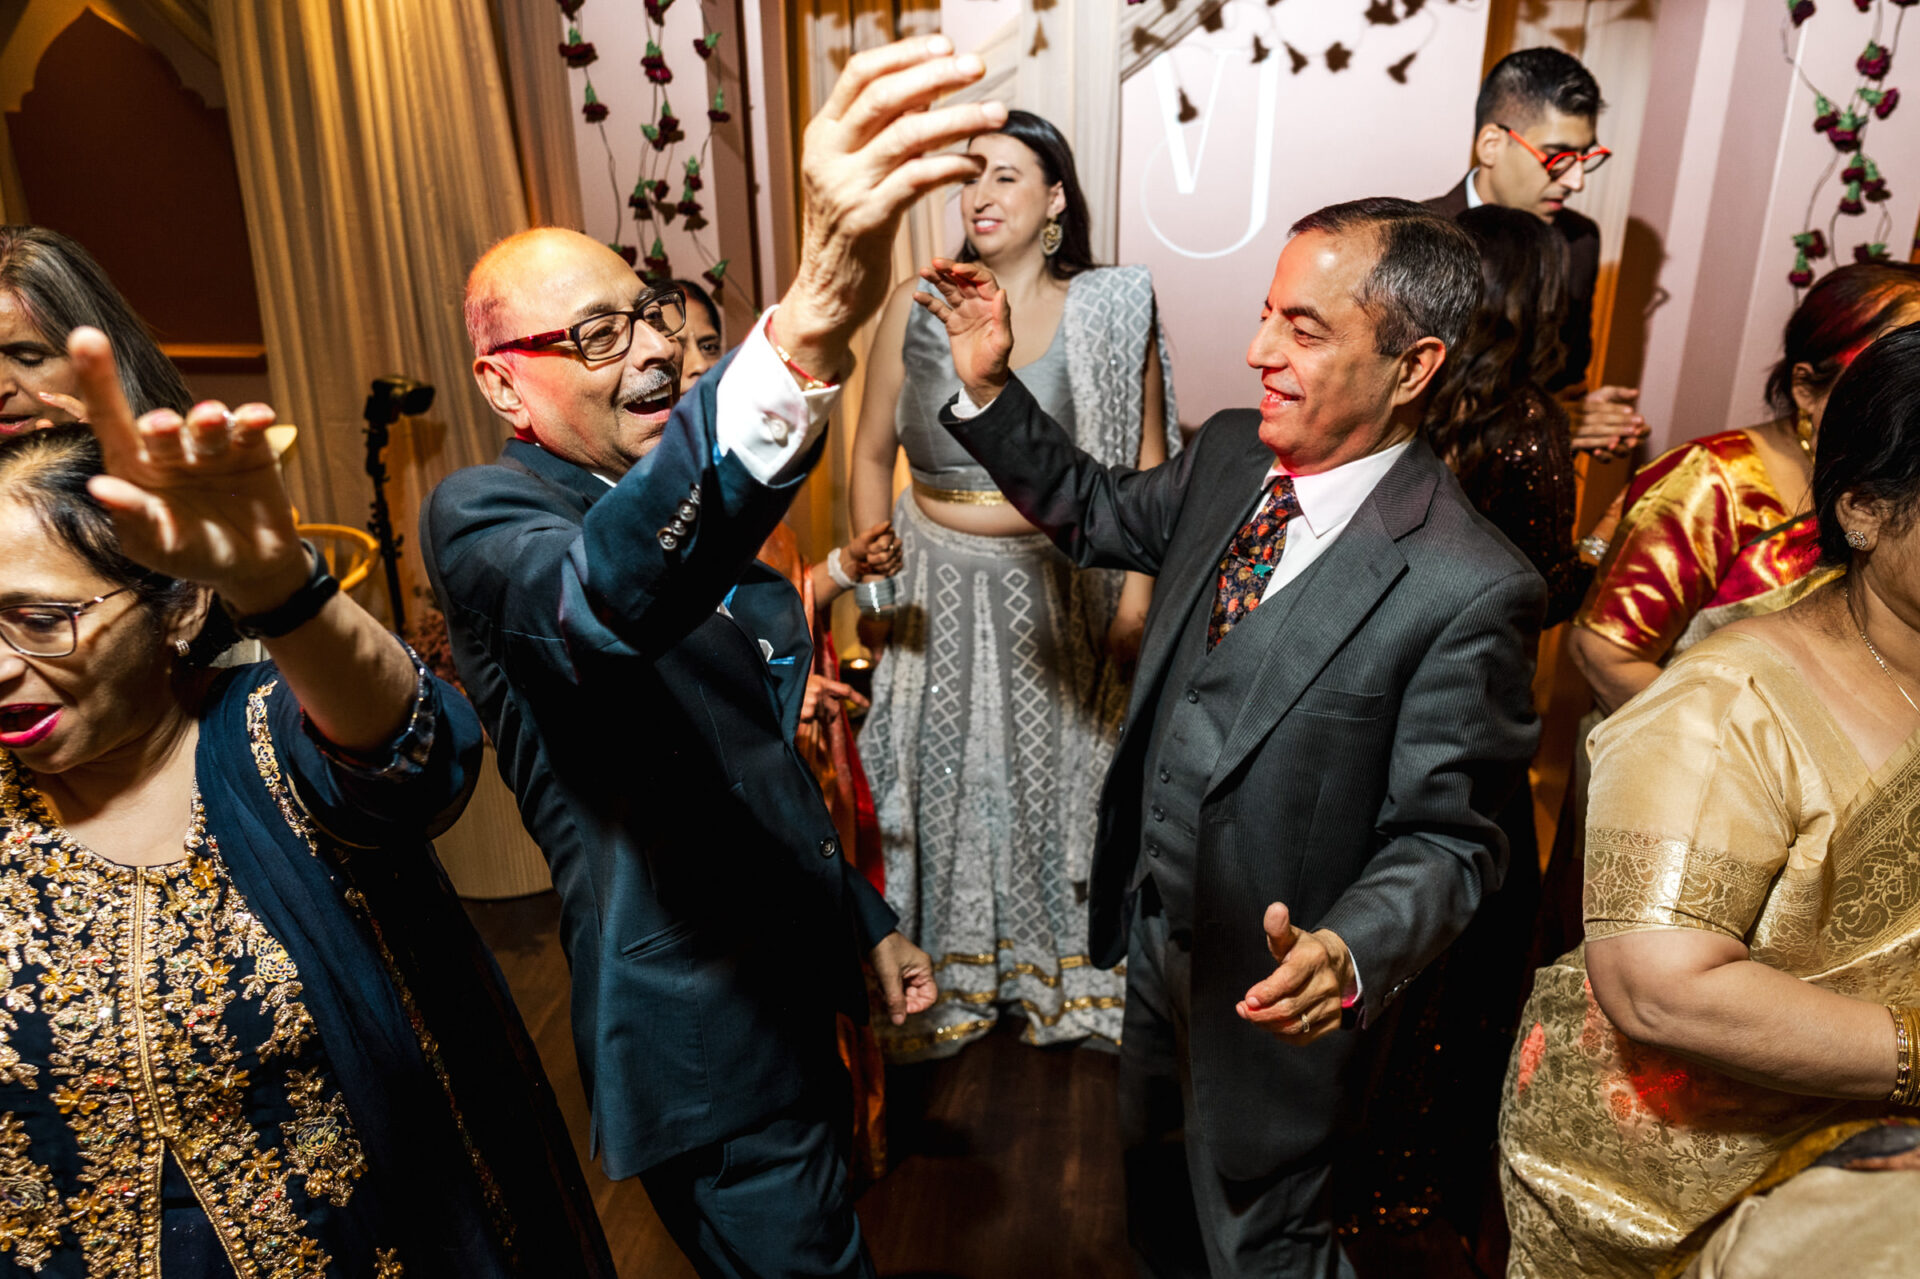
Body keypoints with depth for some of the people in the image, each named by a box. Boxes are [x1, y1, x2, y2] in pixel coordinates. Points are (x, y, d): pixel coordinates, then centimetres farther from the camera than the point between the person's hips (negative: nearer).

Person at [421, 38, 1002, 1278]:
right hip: (709, 1054, -8)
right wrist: (812, 320, -57)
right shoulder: (484, 521, -18)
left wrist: (865, 919, 16)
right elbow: (609, 593, -43)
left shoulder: (695, 518, 8)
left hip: (800, 1003, 8)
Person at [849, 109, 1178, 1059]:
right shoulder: (915, 306, -2)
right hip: (938, 585, 1)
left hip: (1061, 587, -1)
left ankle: (1068, 975, 39)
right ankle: (941, 987, 36)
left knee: (1058, 775, 13)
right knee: (940, 779, 12)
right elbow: (872, 454, 5)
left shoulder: (1109, 312, -5)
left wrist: (1136, 598, -8)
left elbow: (1146, 465, -2)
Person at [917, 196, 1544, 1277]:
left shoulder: (1469, 589, -28)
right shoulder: (1229, 456, -7)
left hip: (1269, 992, -6)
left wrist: (1349, 957, -40)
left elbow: (1445, 837, -21)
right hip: (1155, 936, 7)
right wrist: (989, 388, 0)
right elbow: (1100, 513, 10)